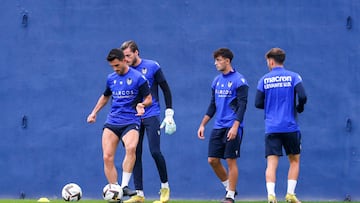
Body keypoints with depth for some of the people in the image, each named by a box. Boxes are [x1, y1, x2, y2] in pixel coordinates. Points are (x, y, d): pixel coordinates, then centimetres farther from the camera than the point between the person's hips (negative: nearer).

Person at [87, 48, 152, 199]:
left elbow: (149, 99, 1)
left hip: (130, 122, -5)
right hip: (111, 123, 5)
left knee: (131, 147, -32)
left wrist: (142, 105, -20)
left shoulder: (137, 78, -4)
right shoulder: (111, 79, 12)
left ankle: (124, 186, -28)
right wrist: (94, 112, 24)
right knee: (107, 157, -8)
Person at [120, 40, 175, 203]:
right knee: (135, 154, 0)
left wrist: (169, 114, -4)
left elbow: (166, 90, 1)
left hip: (151, 116, -4)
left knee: (155, 151, -12)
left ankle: (165, 186, 7)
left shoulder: (152, 67, -3)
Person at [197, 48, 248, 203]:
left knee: (231, 161, -5)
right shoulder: (217, 81, 14)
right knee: (212, 160, 4)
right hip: (218, 127, 7)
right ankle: (229, 187, 20)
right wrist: (203, 125, 14)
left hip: (232, 127, -7)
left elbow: (242, 105, -13)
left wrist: (235, 126, -22)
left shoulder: (239, 81, -8)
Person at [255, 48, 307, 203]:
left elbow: (258, 103, 2)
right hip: (290, 127, 0)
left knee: (271, 164, -3)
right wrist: (299, 108, 9)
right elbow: (302, 96, -11)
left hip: (271, 128, 0)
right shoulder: (293, 77, 0)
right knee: (294, 160, 16)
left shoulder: (264, 80, 3)